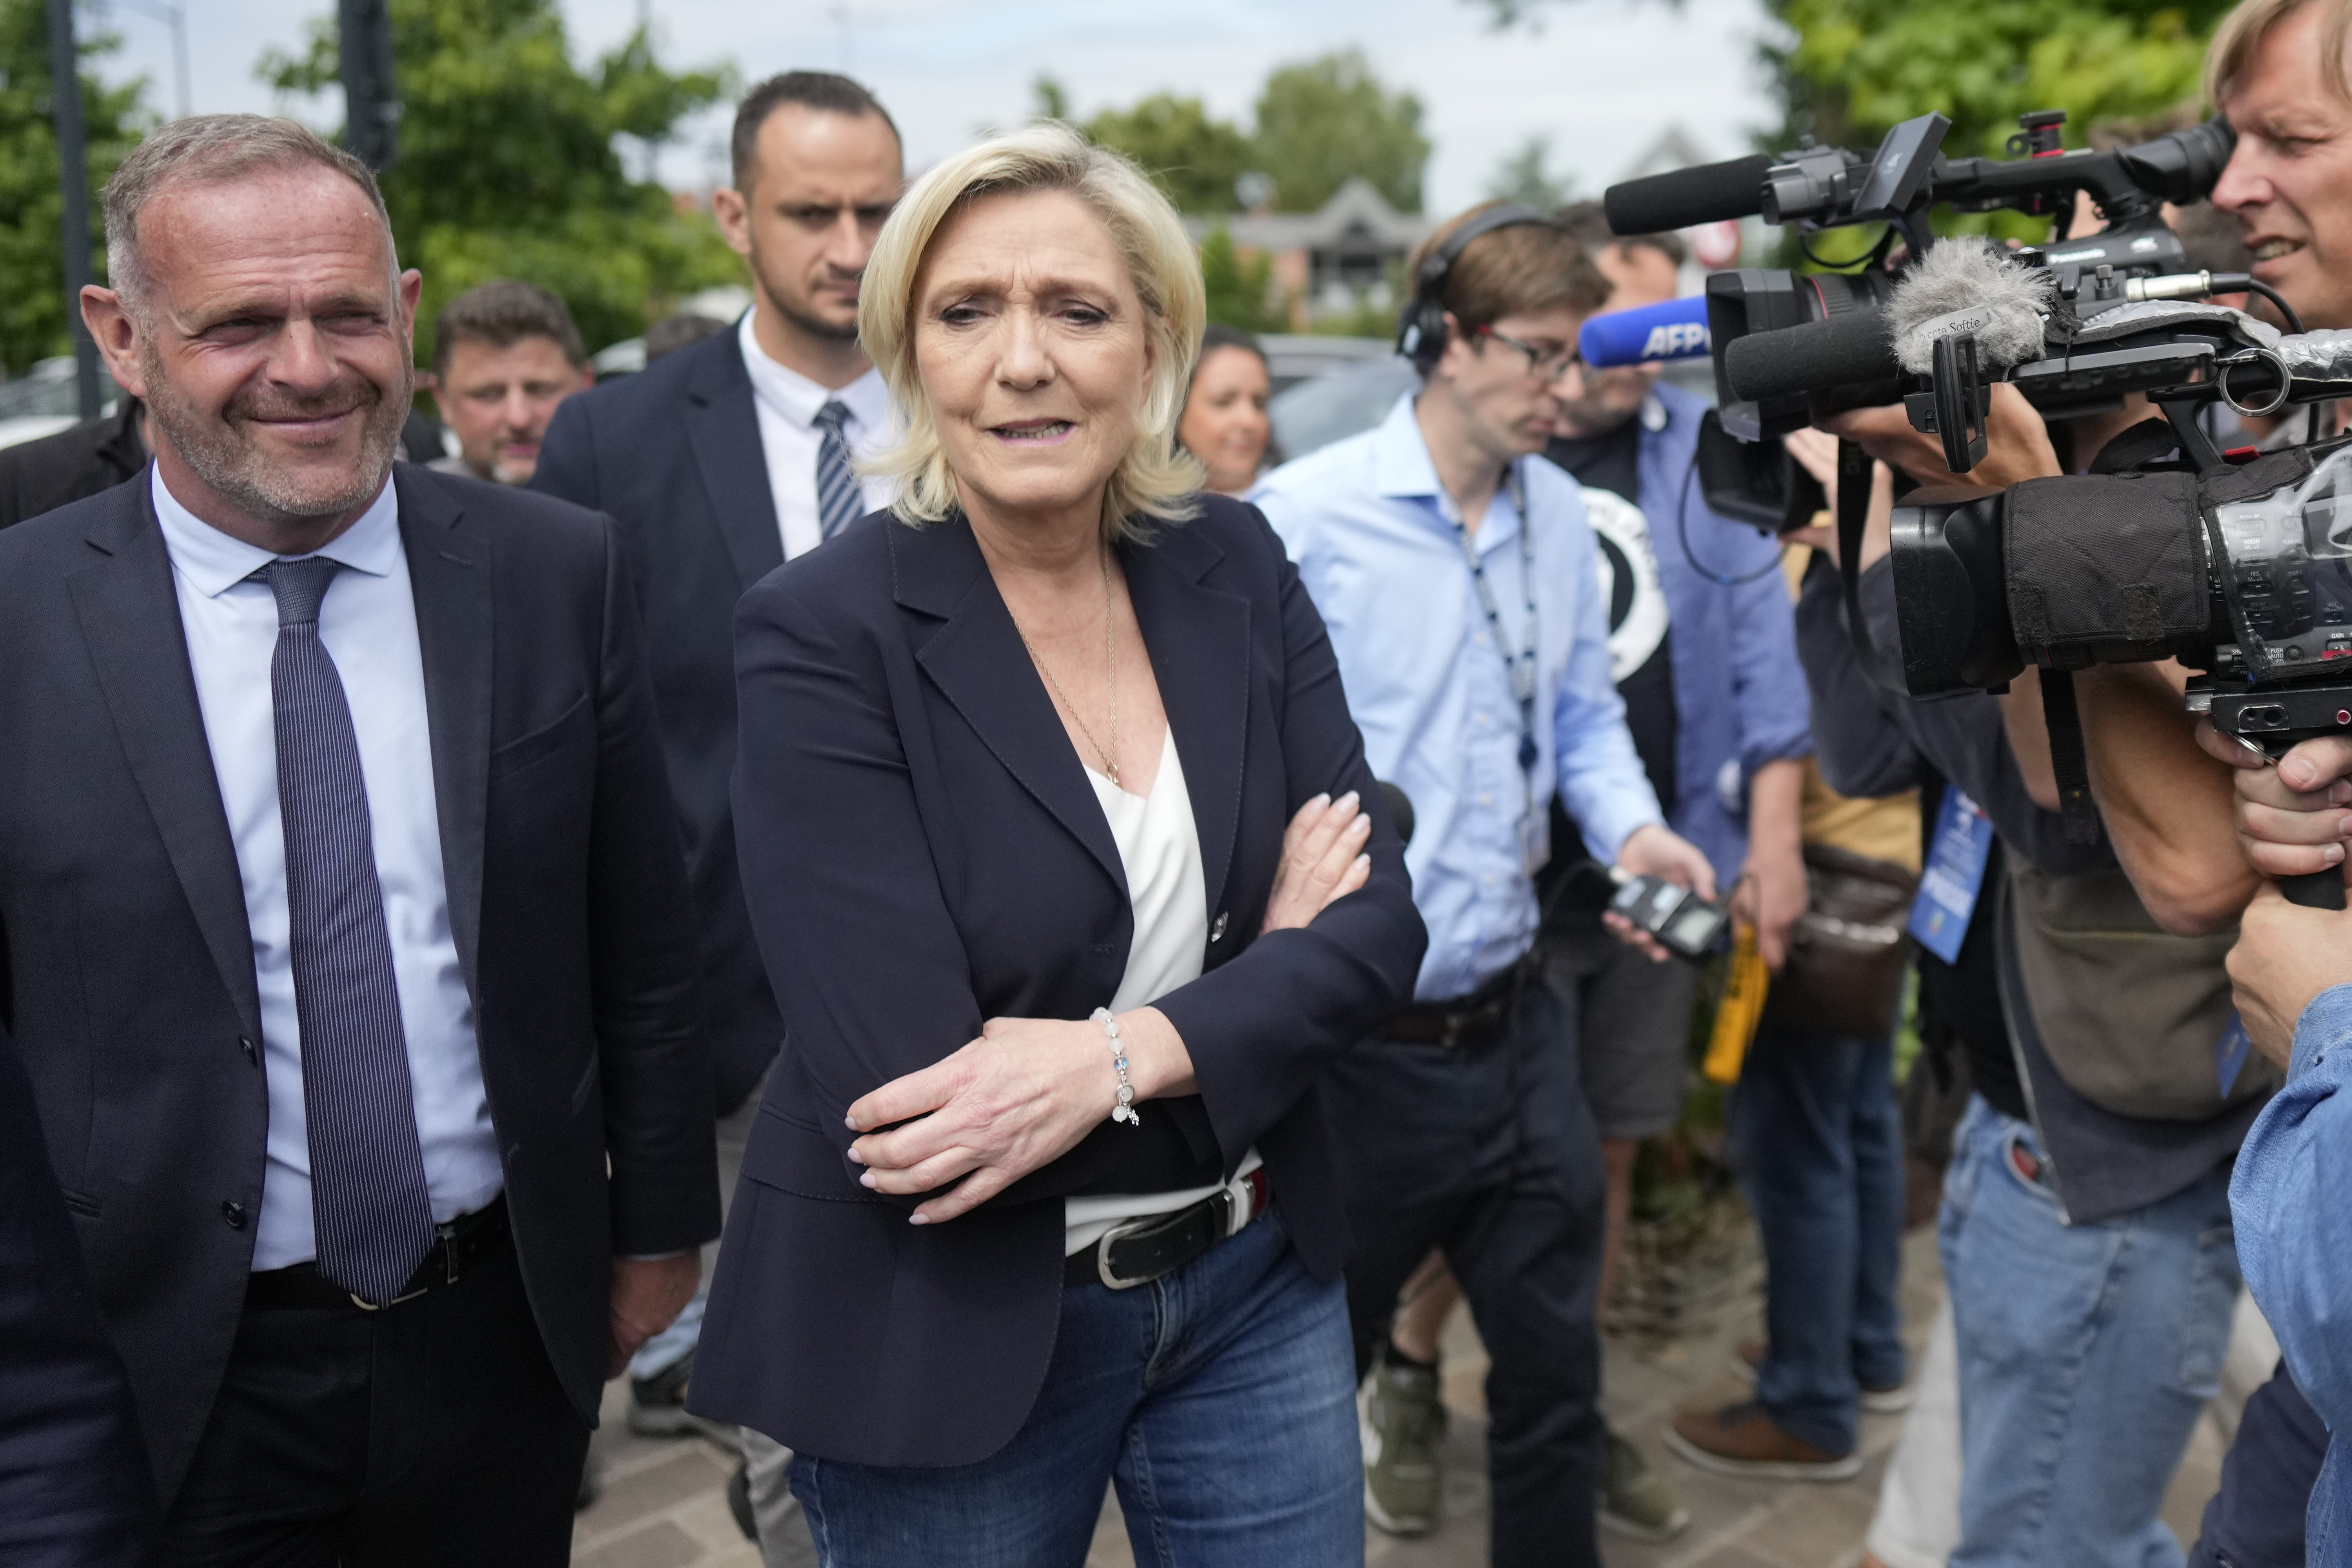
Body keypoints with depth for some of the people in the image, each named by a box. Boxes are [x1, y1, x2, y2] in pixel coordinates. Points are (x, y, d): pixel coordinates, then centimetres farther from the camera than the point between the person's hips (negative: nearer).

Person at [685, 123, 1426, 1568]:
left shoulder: (1235, 568, -2)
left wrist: (1121, 1056, -22)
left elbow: (1378, 926, -6)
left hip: (1255, 1284, 4)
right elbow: (900, 1096, -22)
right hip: (943, 1331, -4)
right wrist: (1256, 981, -13)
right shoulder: (826, 633, -16)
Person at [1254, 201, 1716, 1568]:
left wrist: (1632, 827, -4)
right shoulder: (1303, 518, -13)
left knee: (1556, 1375, 16)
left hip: (1515, 1026, 5)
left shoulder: (1561, 519, 5)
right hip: (1353, 1042, -5)